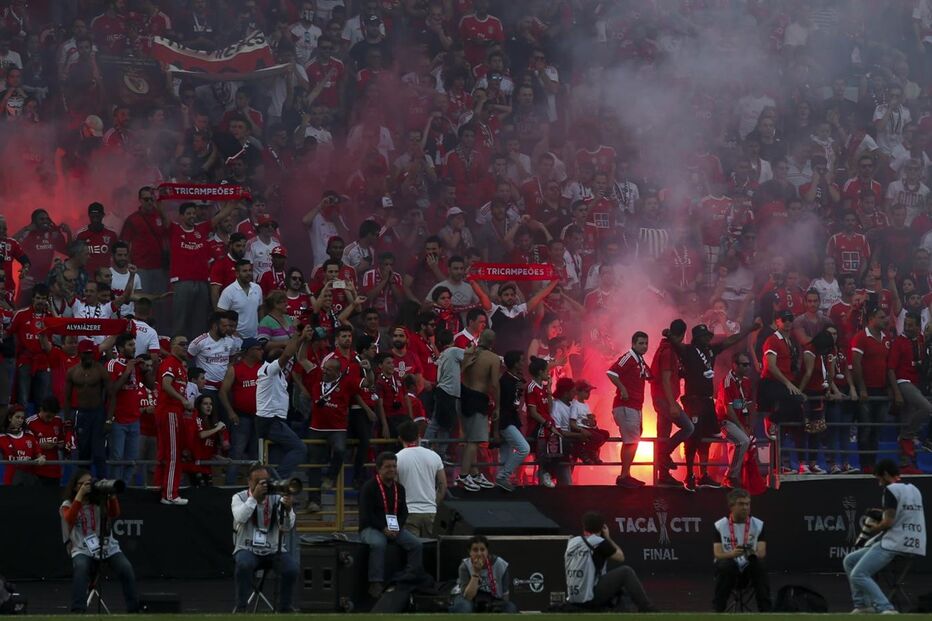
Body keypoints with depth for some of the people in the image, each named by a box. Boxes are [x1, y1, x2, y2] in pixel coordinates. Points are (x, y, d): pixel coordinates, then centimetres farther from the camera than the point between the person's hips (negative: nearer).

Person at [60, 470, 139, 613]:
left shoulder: (101, 501, 11)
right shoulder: (68, 505, 7)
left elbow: (115, 514, -6)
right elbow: (69, 519, -16)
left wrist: (112, 495, -20)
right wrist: (80, 495, -18)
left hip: (108, 547, 2)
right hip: (83, 550, -2)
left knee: (126, 568, -22)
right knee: (81, 568, -35)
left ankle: (133, 608, -12)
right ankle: (78, 610, -32)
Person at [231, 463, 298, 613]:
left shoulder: (277, 498, 2)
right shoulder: (240, 498, 1)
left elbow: (287, 527, -10)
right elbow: (240, 518, -21)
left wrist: (288, 509, -29)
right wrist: (254, 497, -25)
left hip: (274, 550, 2)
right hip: (248, 549, -2)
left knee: (291, 567, -27)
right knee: (244, 564, -36)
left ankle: (284, 607, -5)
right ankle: (241, 606, -17)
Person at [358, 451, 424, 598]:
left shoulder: (399, 488, 14)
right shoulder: (369, 487, -6)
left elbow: (404, 512, 14)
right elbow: (366, 514, -12)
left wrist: (397, 528, -7)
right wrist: (383, 529, -21)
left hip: (395, 528, 6)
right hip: (371, 528, -6)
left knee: (416, 544, -16)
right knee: (378, 544, -39)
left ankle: (410, 580, -10)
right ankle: (375, 584, -38)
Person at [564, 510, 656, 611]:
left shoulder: (571, 543, 8)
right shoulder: (599, 543, -9)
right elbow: (621, 557, 4)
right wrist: (608, 538, 16)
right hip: (591, 598, -7)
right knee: (626, 571, 1)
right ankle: (648, 610, 0)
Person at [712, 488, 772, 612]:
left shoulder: (758, 525, 0)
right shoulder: (720, 525, -3)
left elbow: (762, 553, -10)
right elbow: (717, 554, -12)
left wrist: (752, 553, -35)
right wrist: (732, 554, -35)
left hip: (749, 571, 1)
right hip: (727, 570, -1)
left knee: (759, 564, -32)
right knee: (726, 564, -35)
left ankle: (765, 611, -28)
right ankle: (718, 611, -28)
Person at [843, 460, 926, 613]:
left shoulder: (891, 490, -9)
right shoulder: (914, 490, 17)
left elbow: (889, 522, -17)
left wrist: (875, 528, 2)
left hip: (895, 545, -9)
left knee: (858, 575, -16)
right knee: (849, 561, 17)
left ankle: (886, 609, -27)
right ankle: (862, 605, 12)